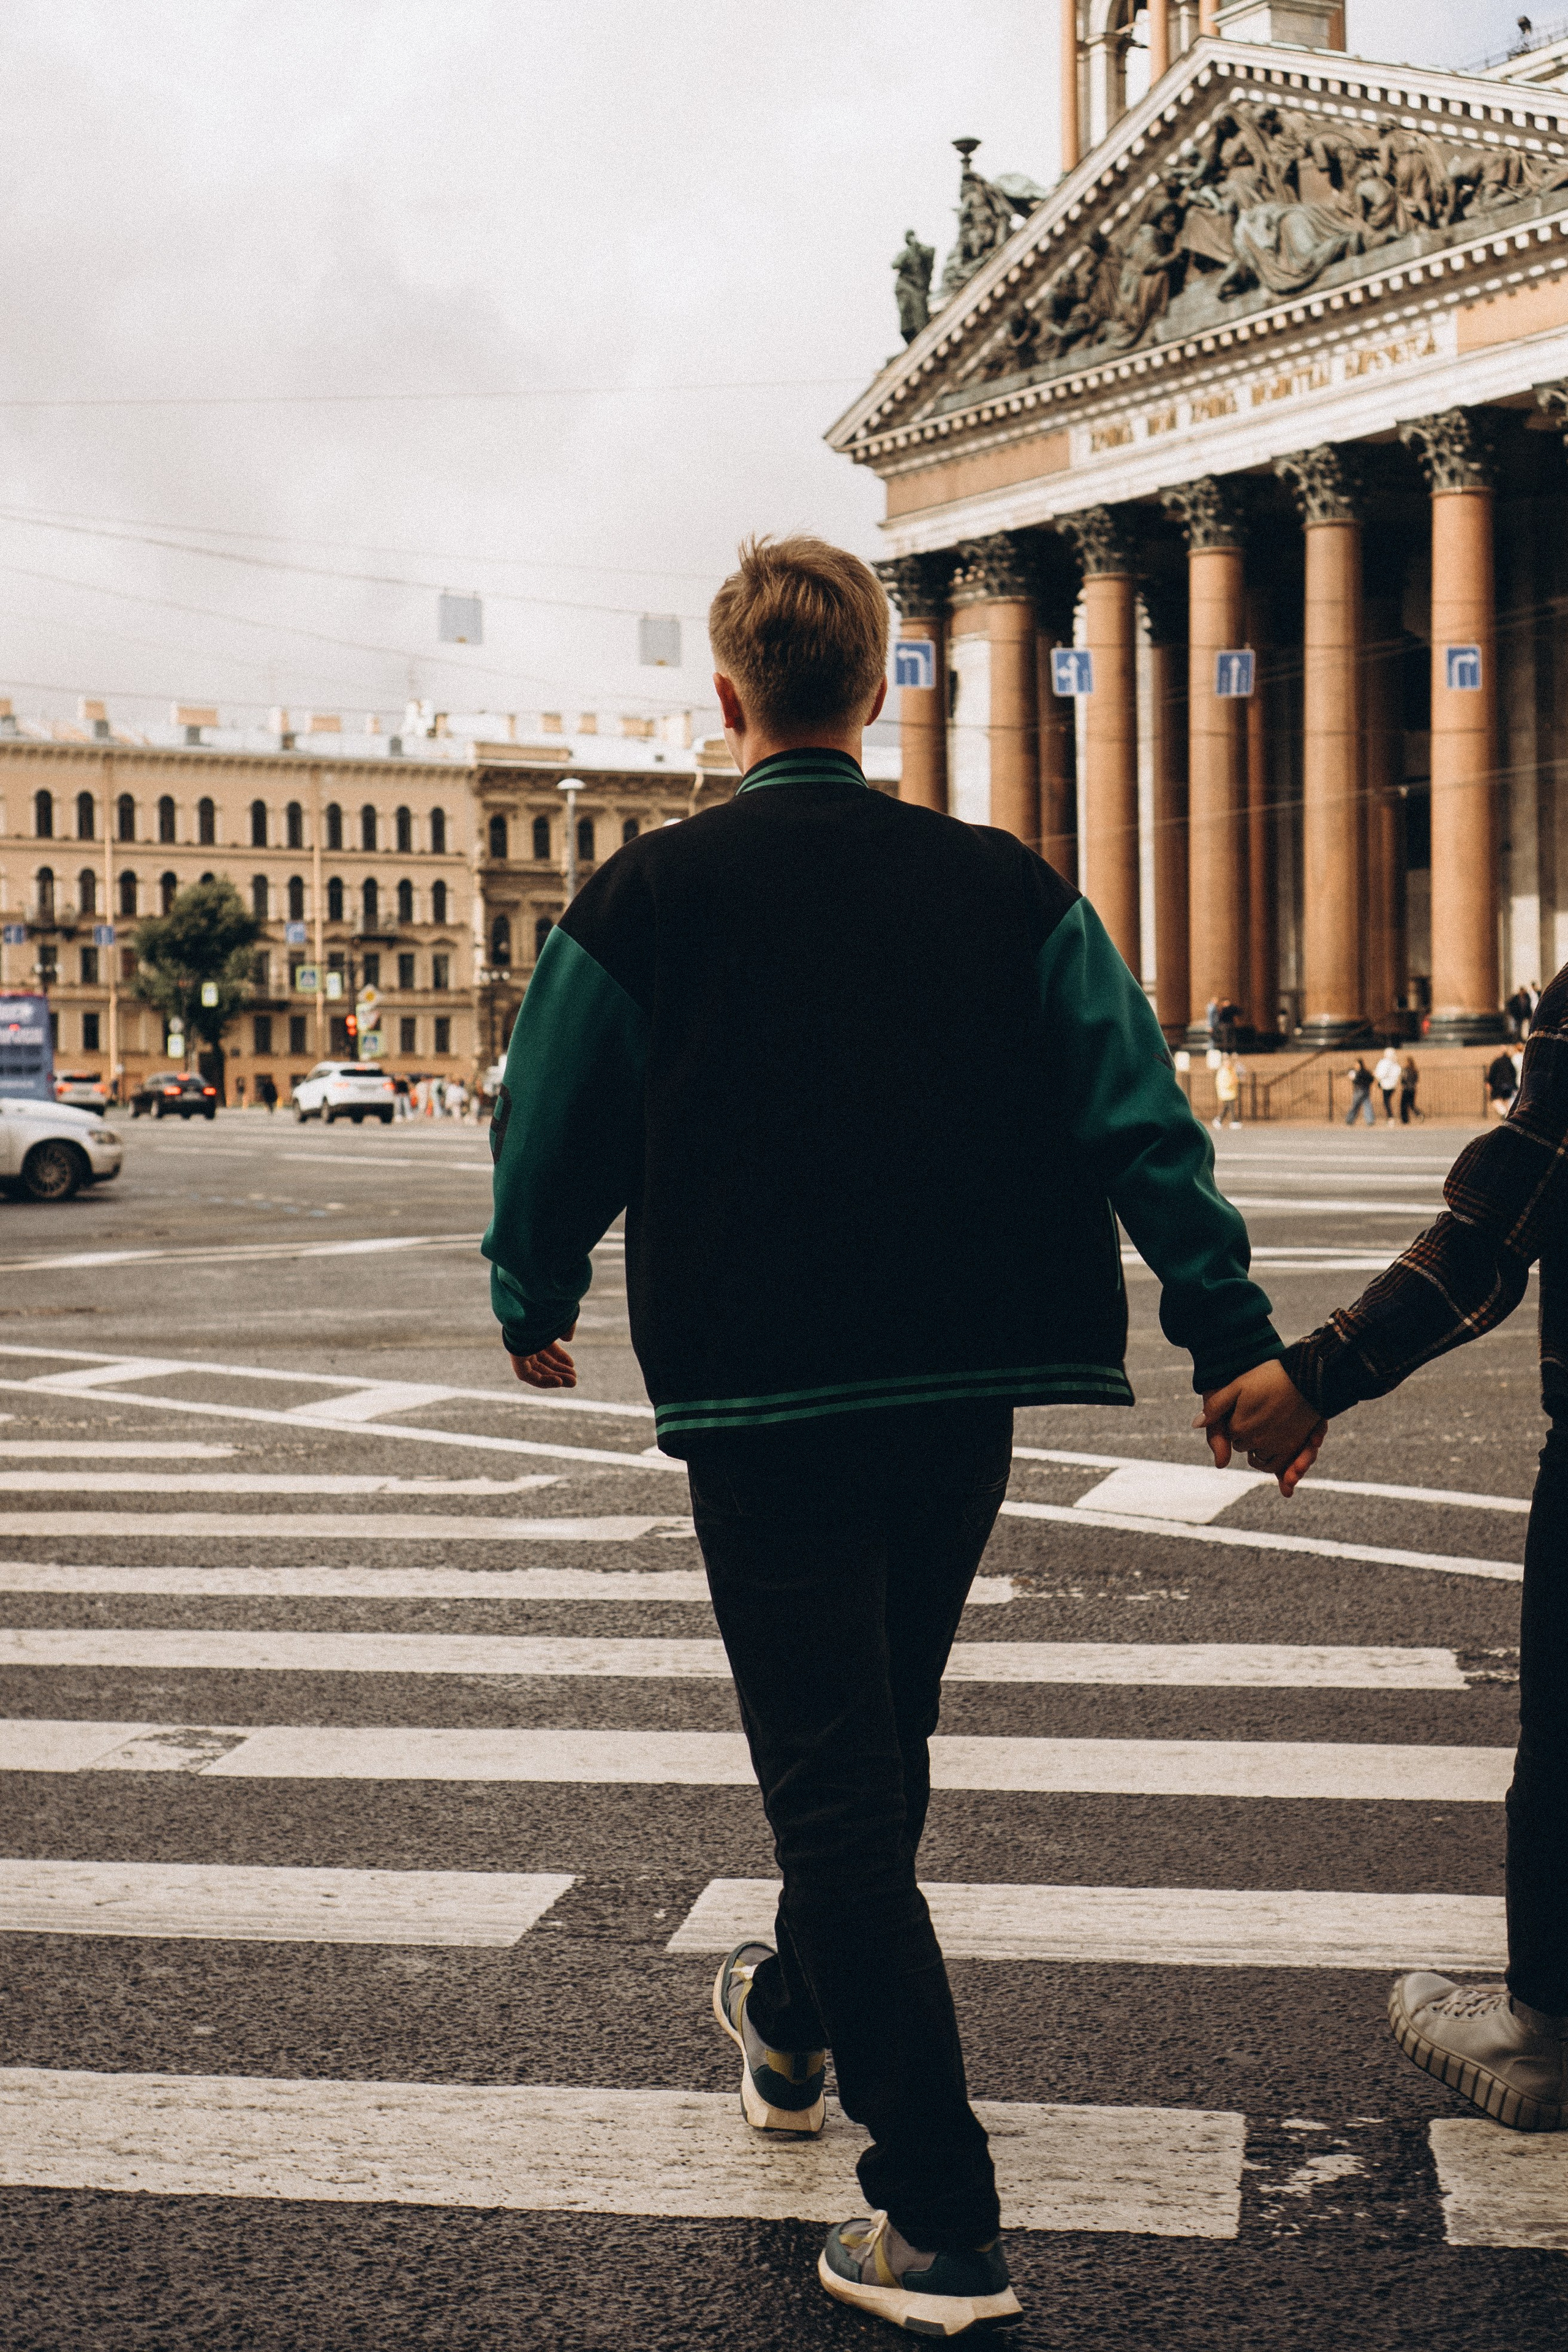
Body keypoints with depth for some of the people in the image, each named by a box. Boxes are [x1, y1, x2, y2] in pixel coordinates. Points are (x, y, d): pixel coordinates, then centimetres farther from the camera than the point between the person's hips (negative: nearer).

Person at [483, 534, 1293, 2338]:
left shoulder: (648, 899, -5)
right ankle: (793, 2022, 46)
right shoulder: (1004, 889, 1)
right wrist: (1231, 1336, 2)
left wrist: (533, 1307, 21)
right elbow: (1141, 1121, -3)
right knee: (880, 1740, 22)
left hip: (762, 1406, -4)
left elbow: (547, 1134, 3)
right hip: (964, 1394, 4)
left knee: (831, 1777, 1)